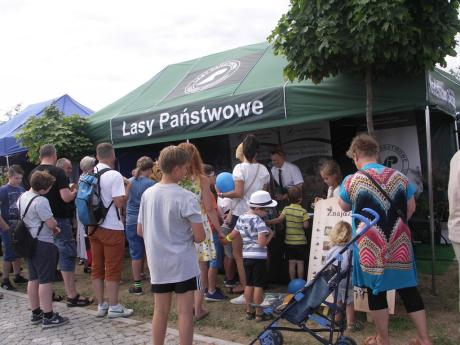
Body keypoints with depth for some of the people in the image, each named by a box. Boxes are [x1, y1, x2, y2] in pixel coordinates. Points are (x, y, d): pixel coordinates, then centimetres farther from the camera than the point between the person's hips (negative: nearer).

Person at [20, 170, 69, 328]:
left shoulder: (21, 198, 8)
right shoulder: (40, 201, -21)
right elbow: (52, 224, -20)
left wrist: (51, 227, 9)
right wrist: (55, 226, 4)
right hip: (43, 243, -9)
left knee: (33, 279, 14)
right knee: (45, 280, -4)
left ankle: (36, 313, 22)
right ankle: (48, 317, 0)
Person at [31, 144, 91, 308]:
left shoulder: (33, 173, 7)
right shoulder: (58, 172, -14)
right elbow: (66, 197, -21)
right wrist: (74, 192, -1)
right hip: (59, 220, -7)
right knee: (67, 255, -2)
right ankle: (72, 296, 0)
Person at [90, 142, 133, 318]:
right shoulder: (114, 175, -15)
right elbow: (120, 203, -19)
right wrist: (127, 186, -3)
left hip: (94, 226, 7)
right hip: (112, 228, -7)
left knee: (97, 267, 11)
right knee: (113, 269, 1)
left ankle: (101, 305, 19)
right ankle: (114, 307, 8)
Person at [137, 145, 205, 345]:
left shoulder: (147, 194, 1)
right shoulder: (186, 198, -16)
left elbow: (140, 231, 8)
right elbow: (200, 237, -16)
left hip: (157, 263, 5)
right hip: (183, 264, -5)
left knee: (160, 310, 15)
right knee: (185, 312, 5)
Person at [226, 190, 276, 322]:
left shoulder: (241, 218, 7)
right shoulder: (258, 221, -17)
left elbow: (233, 235, 18)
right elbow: (262, 242, -23)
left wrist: (226, 238, 38)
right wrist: (270, 235, -6)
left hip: (246, 256, 7)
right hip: (259, 257, -7)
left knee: (249, 284, 16)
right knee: (258, 285, 3)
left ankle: (249, 311, 25)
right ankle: (259, 314, 11)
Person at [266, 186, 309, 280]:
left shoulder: (286, 209, -4)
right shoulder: (303, 211, -8)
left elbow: (279, 220, -13)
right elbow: (305, 226, -11)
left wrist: (266, 222, -7)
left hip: (289, 241, 2)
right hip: (301, 241, -2)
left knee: (292, 263, 8)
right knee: (300, 263, 6)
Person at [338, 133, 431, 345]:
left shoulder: (351, 181, -9)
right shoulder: (399, 177, 1)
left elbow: (344, 207, 9)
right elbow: (411, 208, 11)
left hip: (371, 247, -3)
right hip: (399, 244, 3)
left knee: (376, 292, 11)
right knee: (408, 290, 14)